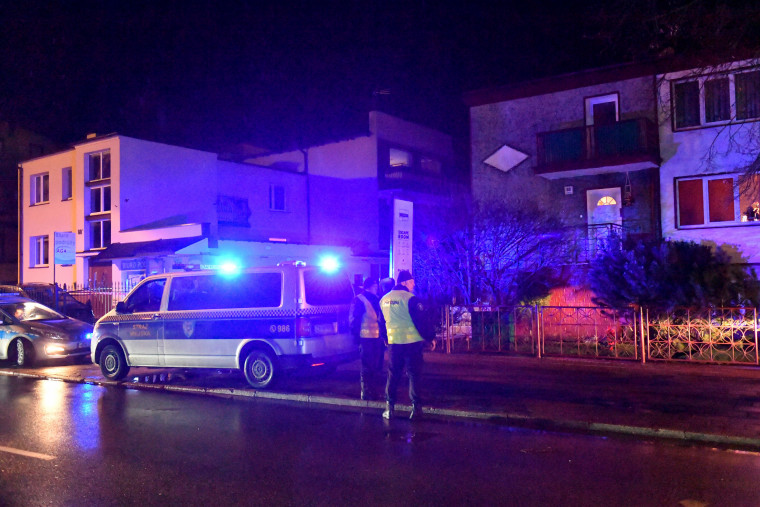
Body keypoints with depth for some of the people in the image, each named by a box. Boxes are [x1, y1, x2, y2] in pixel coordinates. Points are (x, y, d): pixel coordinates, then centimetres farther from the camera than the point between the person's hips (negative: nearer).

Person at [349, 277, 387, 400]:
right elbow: (354, 320, -9)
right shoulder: (359, 299, -6)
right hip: (367, 339, -7)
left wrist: (384, 336, 16)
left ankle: (375, 394, 21)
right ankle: (366, 395, 2)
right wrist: (357, 336, -13)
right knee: (367, 369, -4)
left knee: (377, 368, 12)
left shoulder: (377, 300, 17)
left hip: (378, 339, 7)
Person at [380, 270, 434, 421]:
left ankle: (389, 407, 12)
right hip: (412, 342, -5)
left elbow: (382, 322, 17)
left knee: (393, 374, 11)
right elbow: (420, 322, -13)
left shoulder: (384, 299, 8)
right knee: (414, 374, 2)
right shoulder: (410, 298, -13)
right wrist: (430, 337, -3)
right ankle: (416, 407, 4)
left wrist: (385, 339, 27)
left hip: (394, 342, 5)